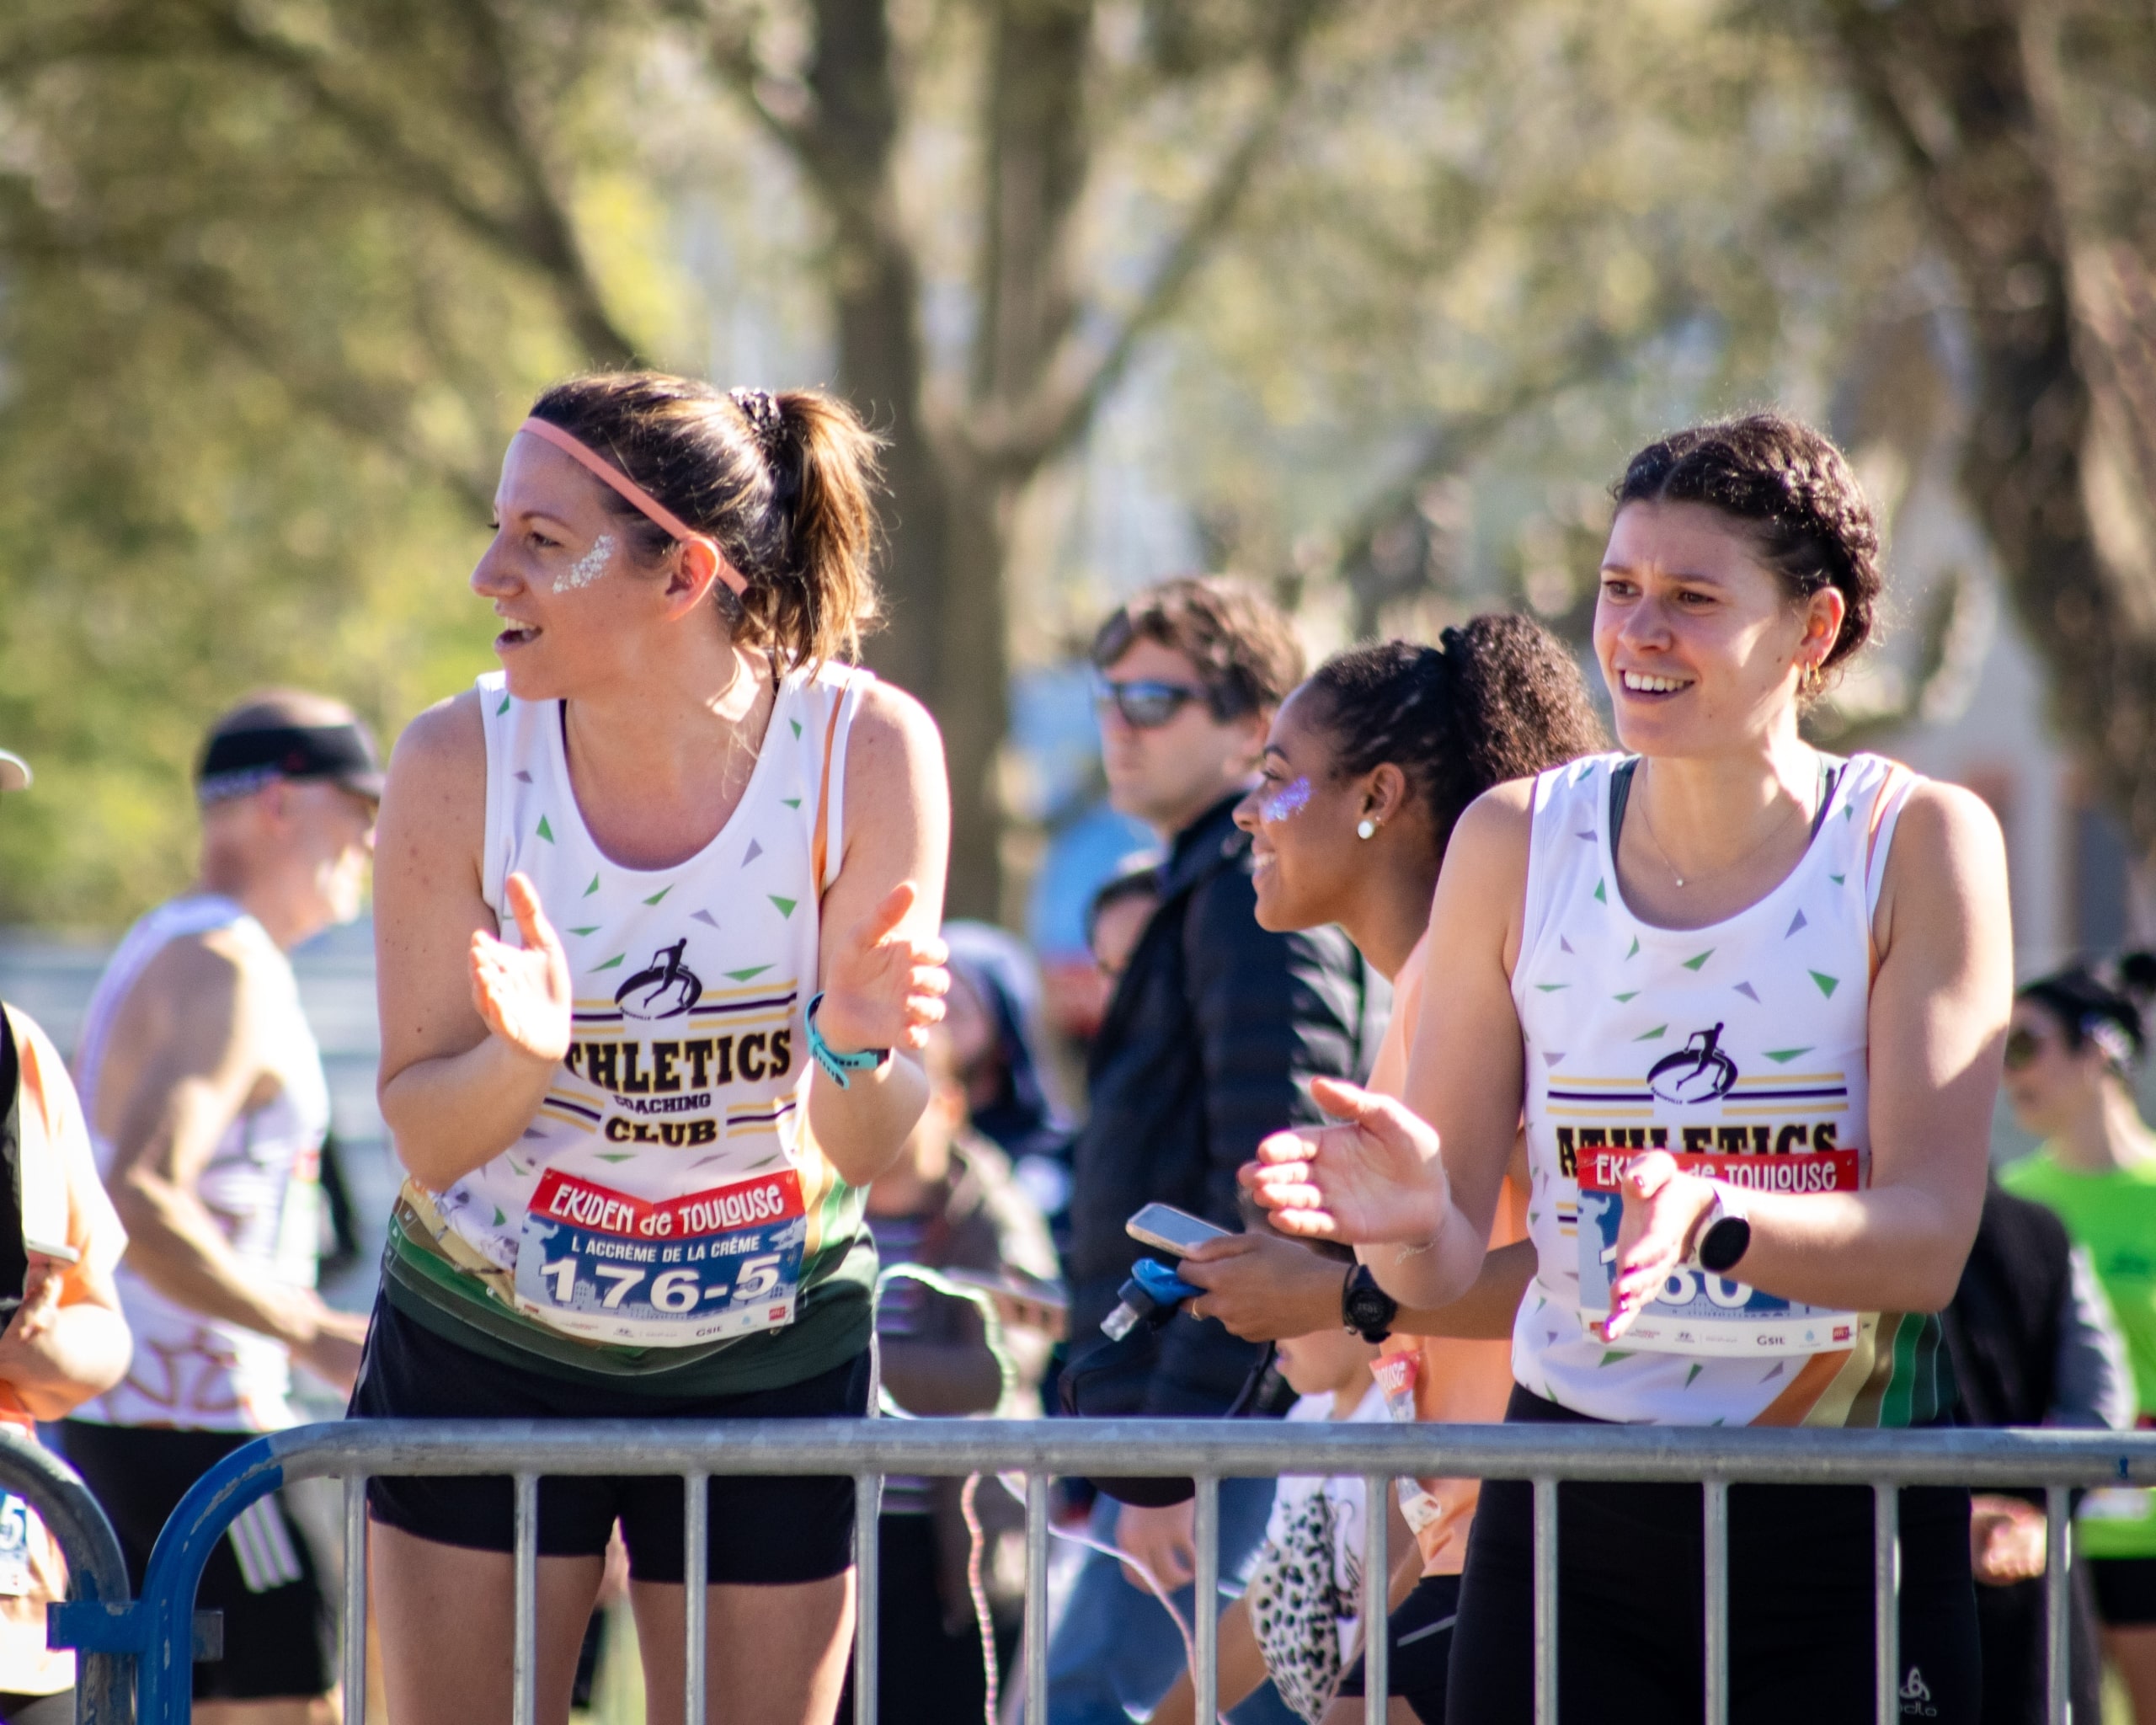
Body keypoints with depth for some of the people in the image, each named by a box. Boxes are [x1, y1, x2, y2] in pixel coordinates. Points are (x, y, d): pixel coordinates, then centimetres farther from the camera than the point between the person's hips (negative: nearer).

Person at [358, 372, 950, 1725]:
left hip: (766, 1356, 0)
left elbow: (863, 1153, -15)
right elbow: (424, 1140, -11)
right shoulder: (461, 763, -15)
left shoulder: (867, 748, -16)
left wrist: (852, 1051, -37)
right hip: (483, 1352, 0)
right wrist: (526, 1055, -32)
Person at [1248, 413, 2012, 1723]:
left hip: (1847, 1523, -1)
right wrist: (1413, 1214, -22)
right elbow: (1445, 1269, 2)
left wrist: (1709, 1220, -30)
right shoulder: (1516, 843, 2)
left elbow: (1927, 1242, -12)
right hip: (1573, 1508, 1)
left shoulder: (1920, 845, -4)